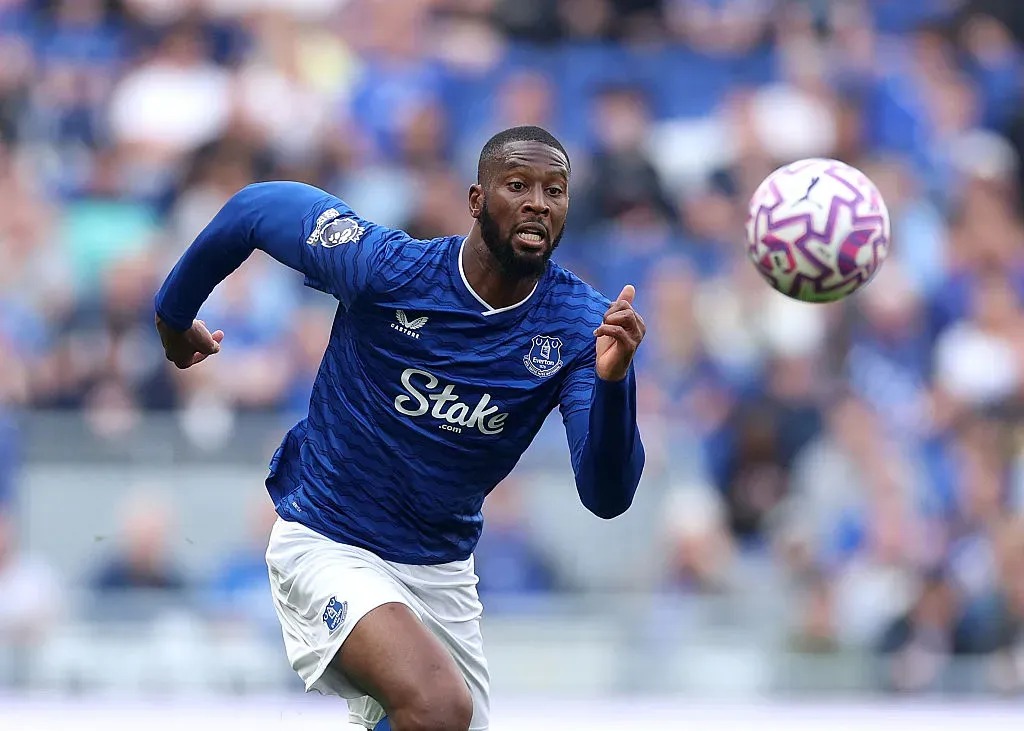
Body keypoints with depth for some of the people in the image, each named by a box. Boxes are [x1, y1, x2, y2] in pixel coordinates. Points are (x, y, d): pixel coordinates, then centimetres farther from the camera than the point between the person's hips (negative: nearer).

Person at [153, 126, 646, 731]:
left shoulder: (581, 323, -11)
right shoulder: (385, 266, -18)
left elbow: (607, 497, -19)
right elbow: (259, 207, -1)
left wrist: (612, 381, -37)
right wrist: (174, 317, 12)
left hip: (442, 567, 5)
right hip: (326, 542, -5)